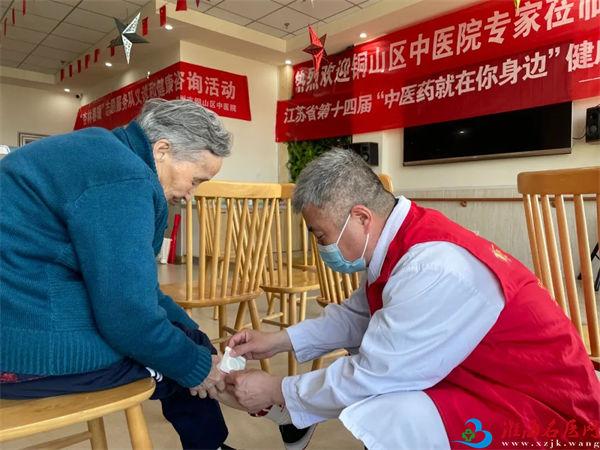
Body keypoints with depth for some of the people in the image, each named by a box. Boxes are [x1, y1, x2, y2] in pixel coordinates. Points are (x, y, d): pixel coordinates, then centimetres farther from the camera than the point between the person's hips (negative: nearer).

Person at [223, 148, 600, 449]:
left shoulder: (435, 271, -32)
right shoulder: (402, 243, -3)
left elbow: (370, 377, -26)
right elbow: (357, 315, 10)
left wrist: (276, 391, -12)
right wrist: (279, 342, 6)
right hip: (479, 381, 9)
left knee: (370, 418, -30)